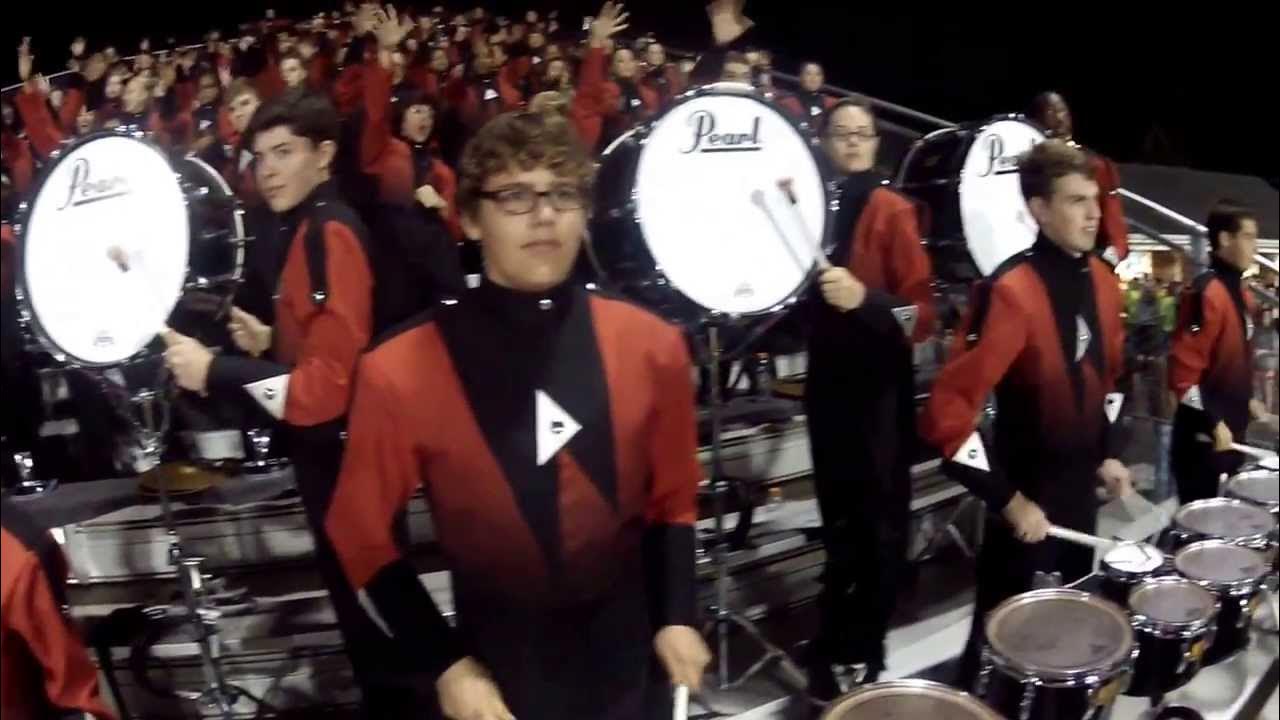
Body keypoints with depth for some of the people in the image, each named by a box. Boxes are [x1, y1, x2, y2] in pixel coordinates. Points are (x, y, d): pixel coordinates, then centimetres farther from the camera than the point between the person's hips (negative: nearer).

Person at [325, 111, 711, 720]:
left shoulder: (649, 347, -7)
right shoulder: (400, 373, -15)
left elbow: (672, 498, 6)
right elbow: (361, 535, -4)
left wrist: (676, 617, -4)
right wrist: (445, 665, -8)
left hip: (632, 669, 2)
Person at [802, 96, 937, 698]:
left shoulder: (892, 210, -10)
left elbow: (923, 312, -13)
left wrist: (866, 298, -31)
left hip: (878, 389, -5)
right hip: (828, 382, 6)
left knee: (876, 523, 3)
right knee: (839, 519, 17)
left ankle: (858, 651, 17)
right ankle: (840, 644, 32)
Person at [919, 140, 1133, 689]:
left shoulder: (1102, 280, 0)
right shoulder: (1011, 292, -26)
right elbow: (946, 415, -30)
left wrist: (1108, 454, 10)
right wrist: (1008, 500, -25)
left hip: (1081, 488, 8)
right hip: (1026, 494, -8)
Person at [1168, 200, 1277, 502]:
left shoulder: (1241, 293, 11)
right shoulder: (1205, 293, -19)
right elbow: (1184, 371, -24)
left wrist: (1249, 400, 13)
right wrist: (1211, 424, -22)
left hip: (1232, 427, 10)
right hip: (1203, 437, -9)